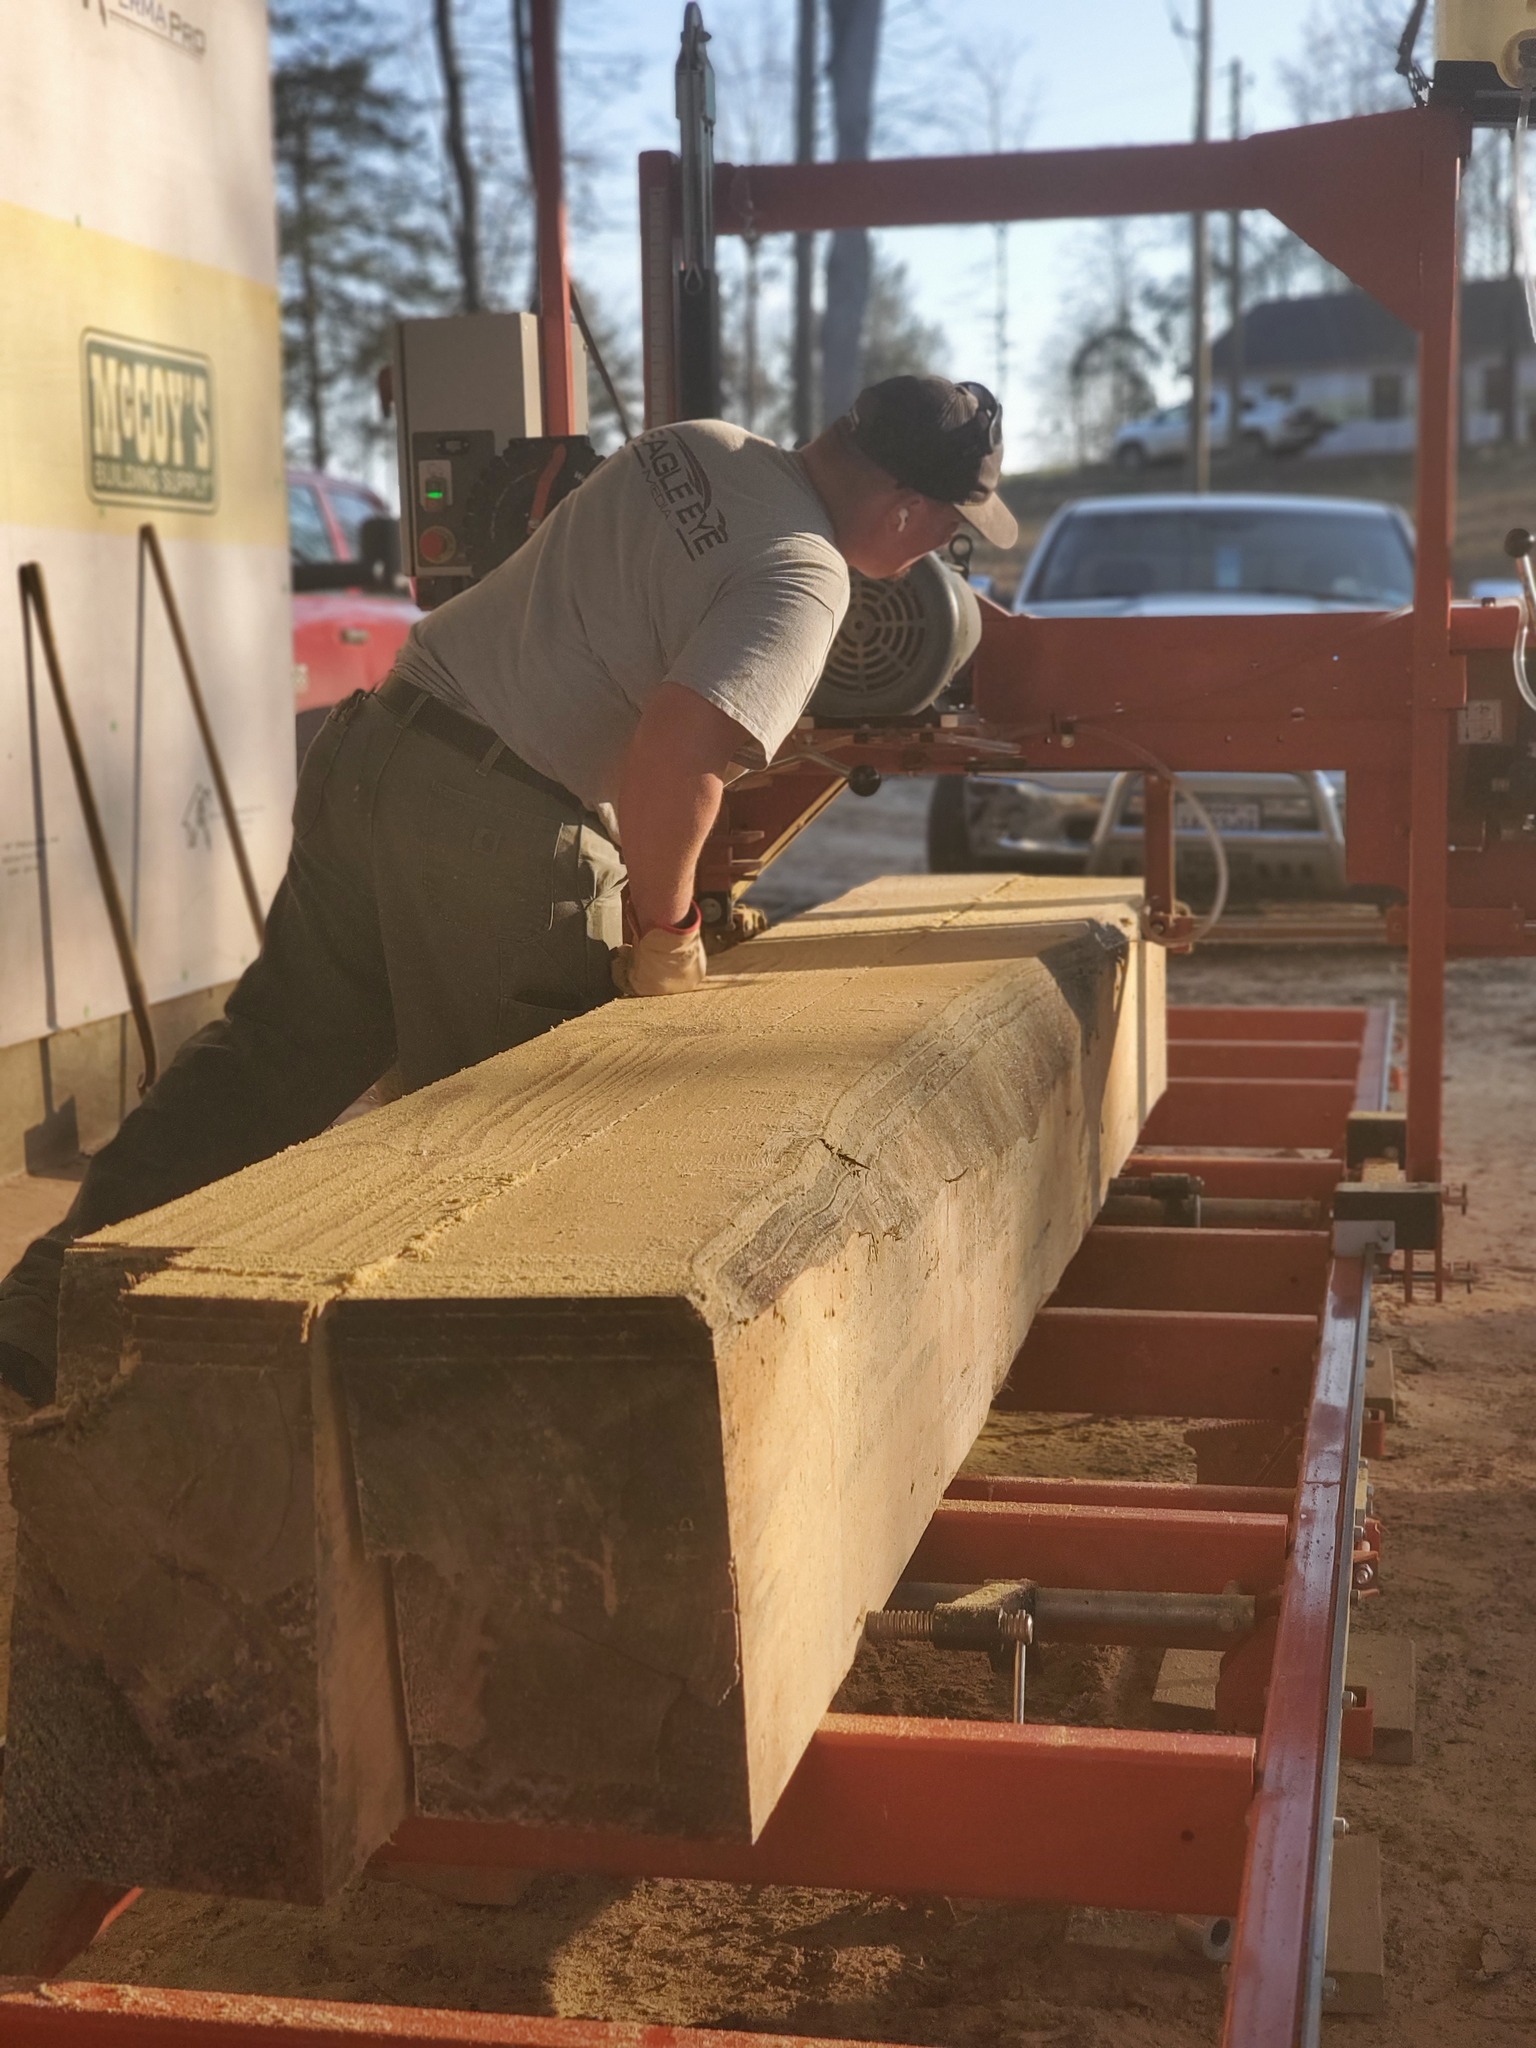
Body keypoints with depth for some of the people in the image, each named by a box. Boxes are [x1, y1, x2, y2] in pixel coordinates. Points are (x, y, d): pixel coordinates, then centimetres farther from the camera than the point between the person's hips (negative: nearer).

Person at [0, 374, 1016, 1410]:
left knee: (269, 1056, 16)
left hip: (374, 754, 8)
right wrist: (668, 926, -12)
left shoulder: (691, 446, 12)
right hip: (501, 833, -8)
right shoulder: (805, 580, -13)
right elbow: (674, 758, -27)